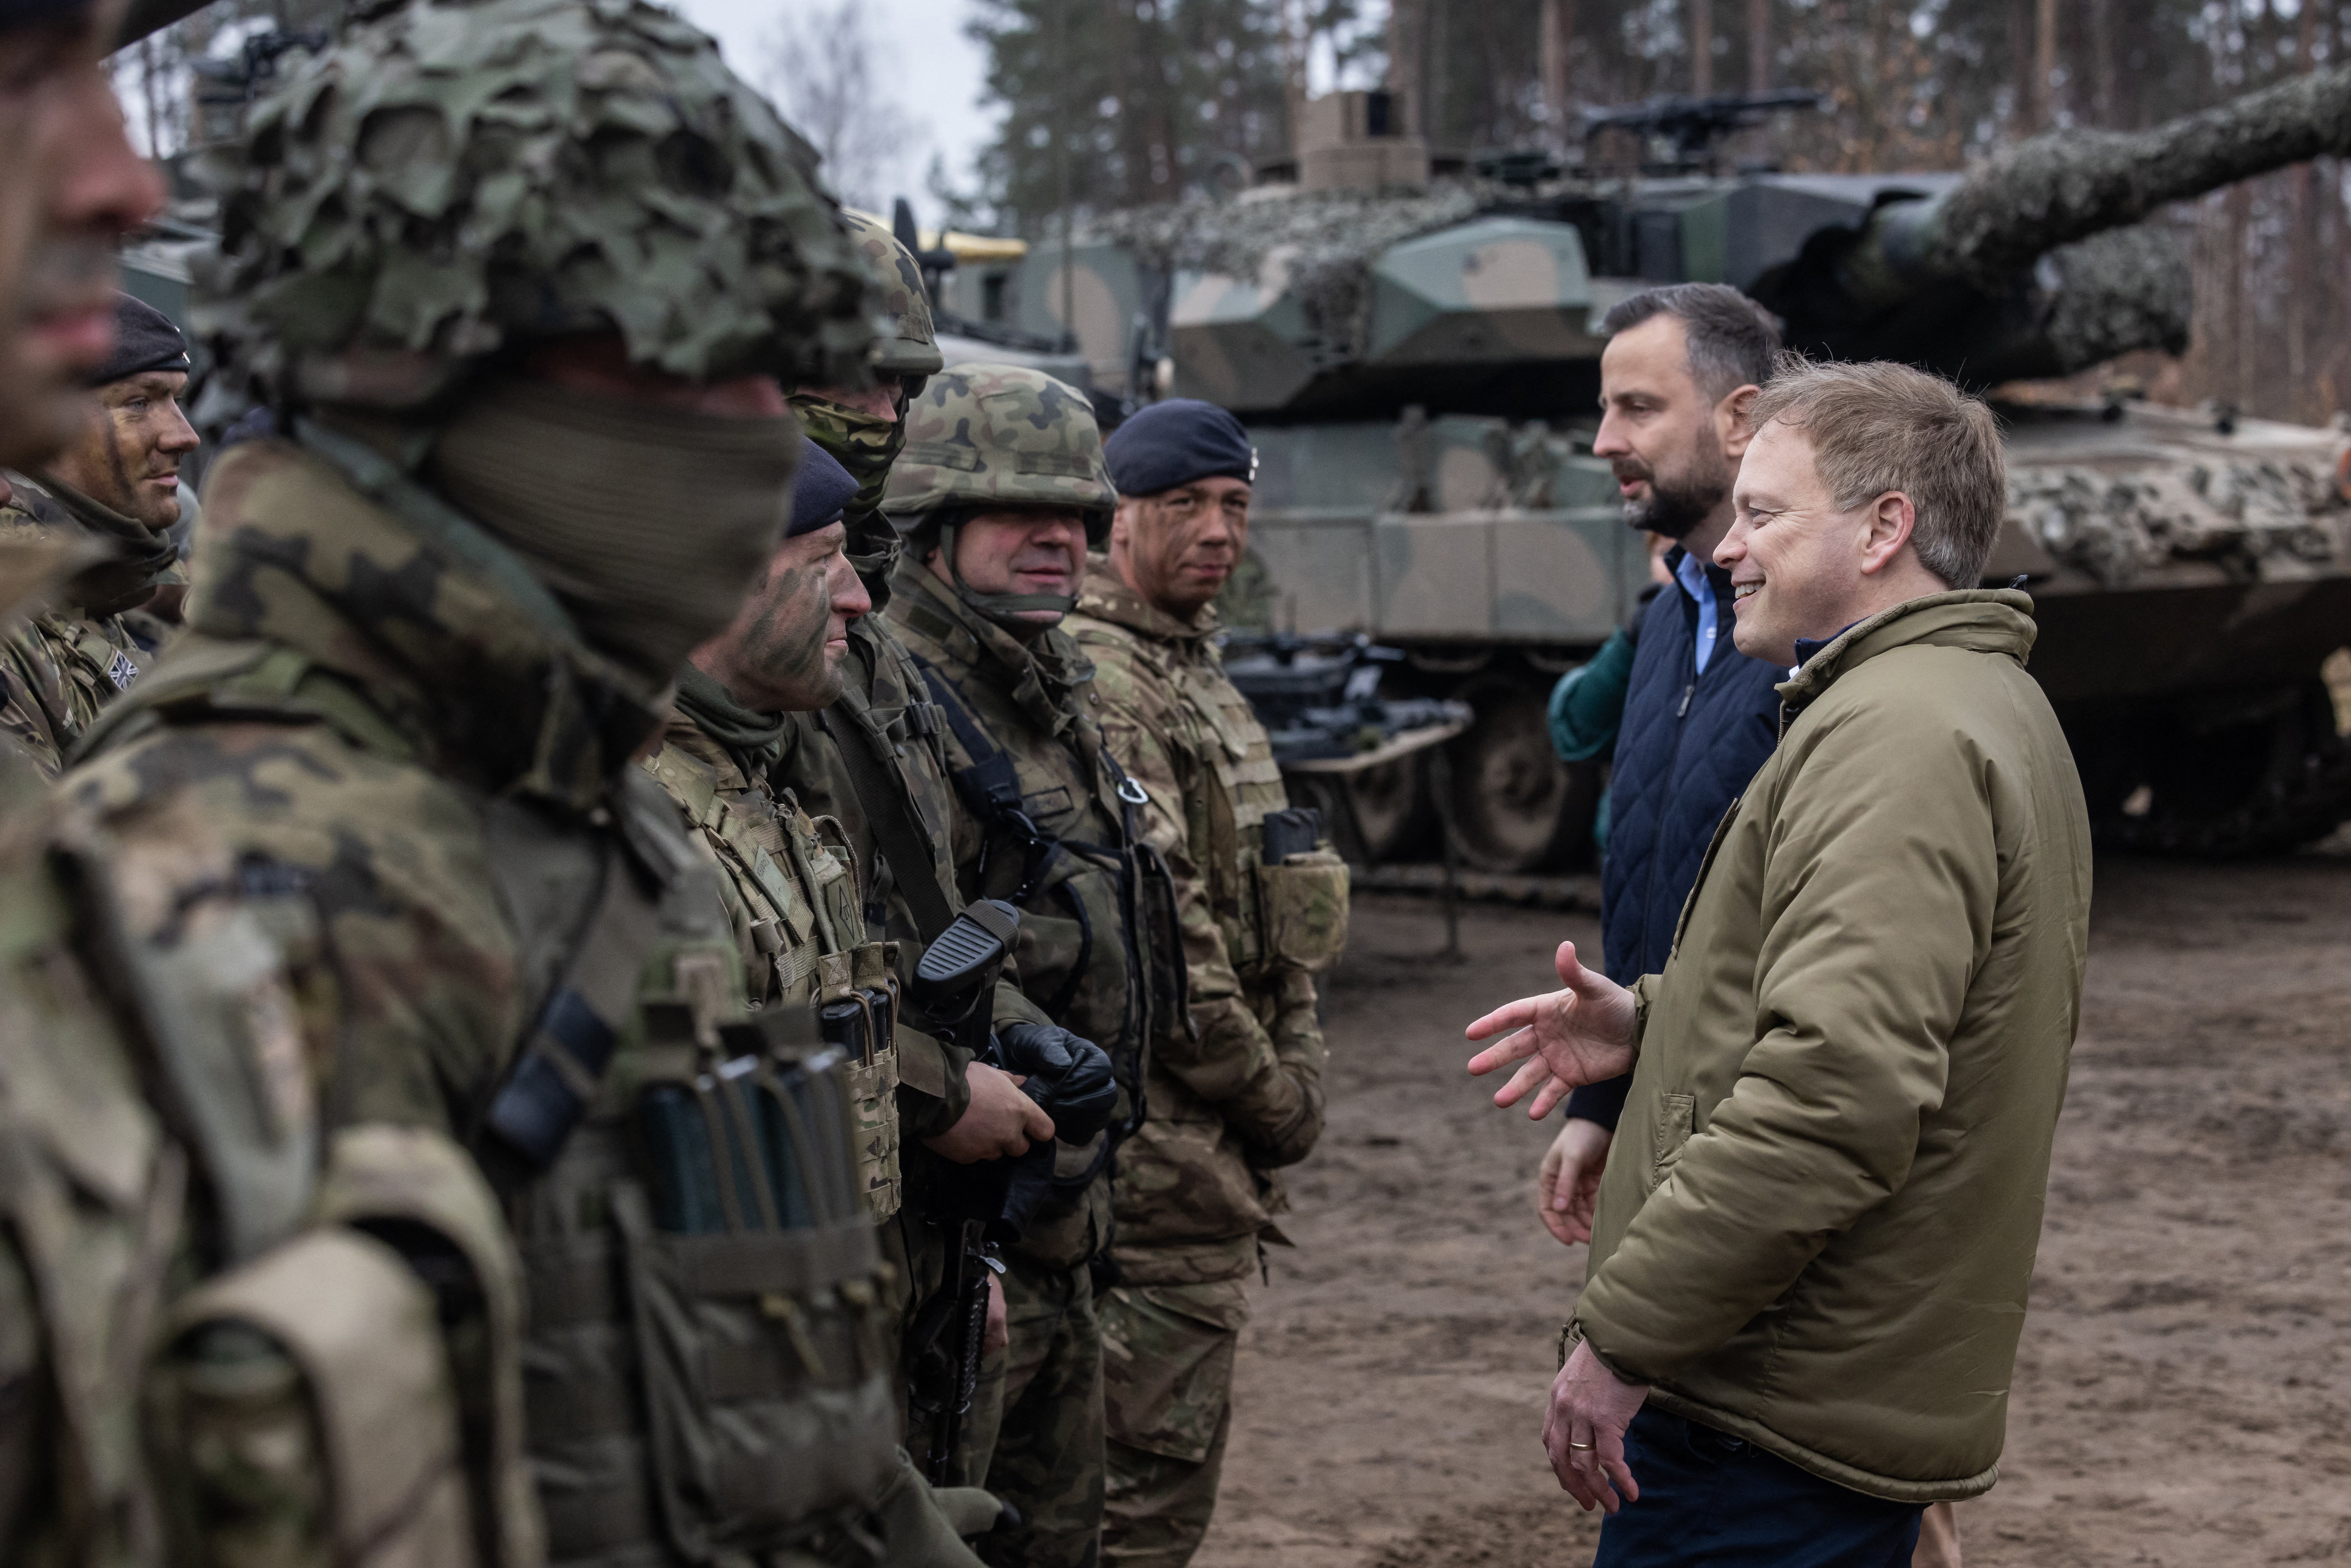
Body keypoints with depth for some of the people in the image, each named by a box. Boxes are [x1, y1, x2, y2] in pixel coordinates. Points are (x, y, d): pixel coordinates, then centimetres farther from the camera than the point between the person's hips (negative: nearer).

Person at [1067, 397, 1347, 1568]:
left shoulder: (1200, 669, 18)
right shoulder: (1094, 678, -14)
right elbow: (1151, 923, -20)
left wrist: (1295, 1067, 13)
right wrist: (1267, 1090, -12)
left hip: (1221, 1135, 10)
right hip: (1165, 1145, -10)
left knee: (1173, 1449, 18)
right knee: (1156, 1470, -5)